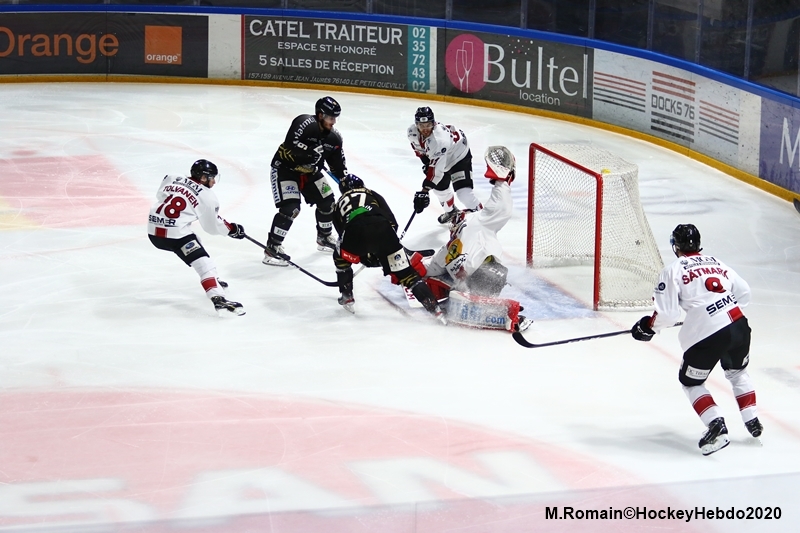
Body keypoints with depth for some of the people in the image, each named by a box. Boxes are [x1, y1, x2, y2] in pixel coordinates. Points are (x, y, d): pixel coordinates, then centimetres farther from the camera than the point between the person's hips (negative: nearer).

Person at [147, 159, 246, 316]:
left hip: (153, 230, 8)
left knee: (195, 245, 31)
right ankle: (218, 299, -29)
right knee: (203, 262, -11)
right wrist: (232, 229, 19)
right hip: (176, 233, -8)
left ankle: (211, 280, 40)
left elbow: (160, 195, 28)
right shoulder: (206, 196, -3)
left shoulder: (171, 180, 11)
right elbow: (213, 226, 3)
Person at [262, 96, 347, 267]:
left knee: (327, 201, 12)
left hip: (309, 171, 8)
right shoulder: (305, 123, -26)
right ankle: (272, 248, -14)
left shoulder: (334, 137, -3)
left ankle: (324, 238, 36)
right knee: (290, 208, -21)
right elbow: (291, 144, -37)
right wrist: (311, 151, -39)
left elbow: (338, 163, 5)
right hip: (285, 168, -8)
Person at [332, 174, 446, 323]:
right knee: (404, 271, 5)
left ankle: (346, 296, 31)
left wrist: (362, 255, 45)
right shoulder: (372, 195, 35)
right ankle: (432, 305, -4)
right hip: (381, 227, 1)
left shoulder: (340, 204, 37)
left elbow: (343, 234, 36)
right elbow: (392, 221, 22)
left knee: (341, 258, 33)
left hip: (355, 230, 0)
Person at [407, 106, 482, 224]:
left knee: (462, 190, -20)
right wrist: (425, 160, -4)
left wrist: (424, 191, -47)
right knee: (440, 185, 15)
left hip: (459, 154, -8)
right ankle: (451, 211, 42)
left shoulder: (439, 139, -45)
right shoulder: (412, 132, -23)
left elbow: (436, 170, -46)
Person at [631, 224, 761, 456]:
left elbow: (667, 312, -5)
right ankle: (751, 420, 30)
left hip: (707, 334, -5)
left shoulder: (673, 271, 2)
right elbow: (743, 293, 20)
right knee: (737, 372, 33)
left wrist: (648, 326, 12)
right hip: (739, 325, 5)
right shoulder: (717, 262, 19)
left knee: (691, 382, 14)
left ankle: (716, 424, -4)